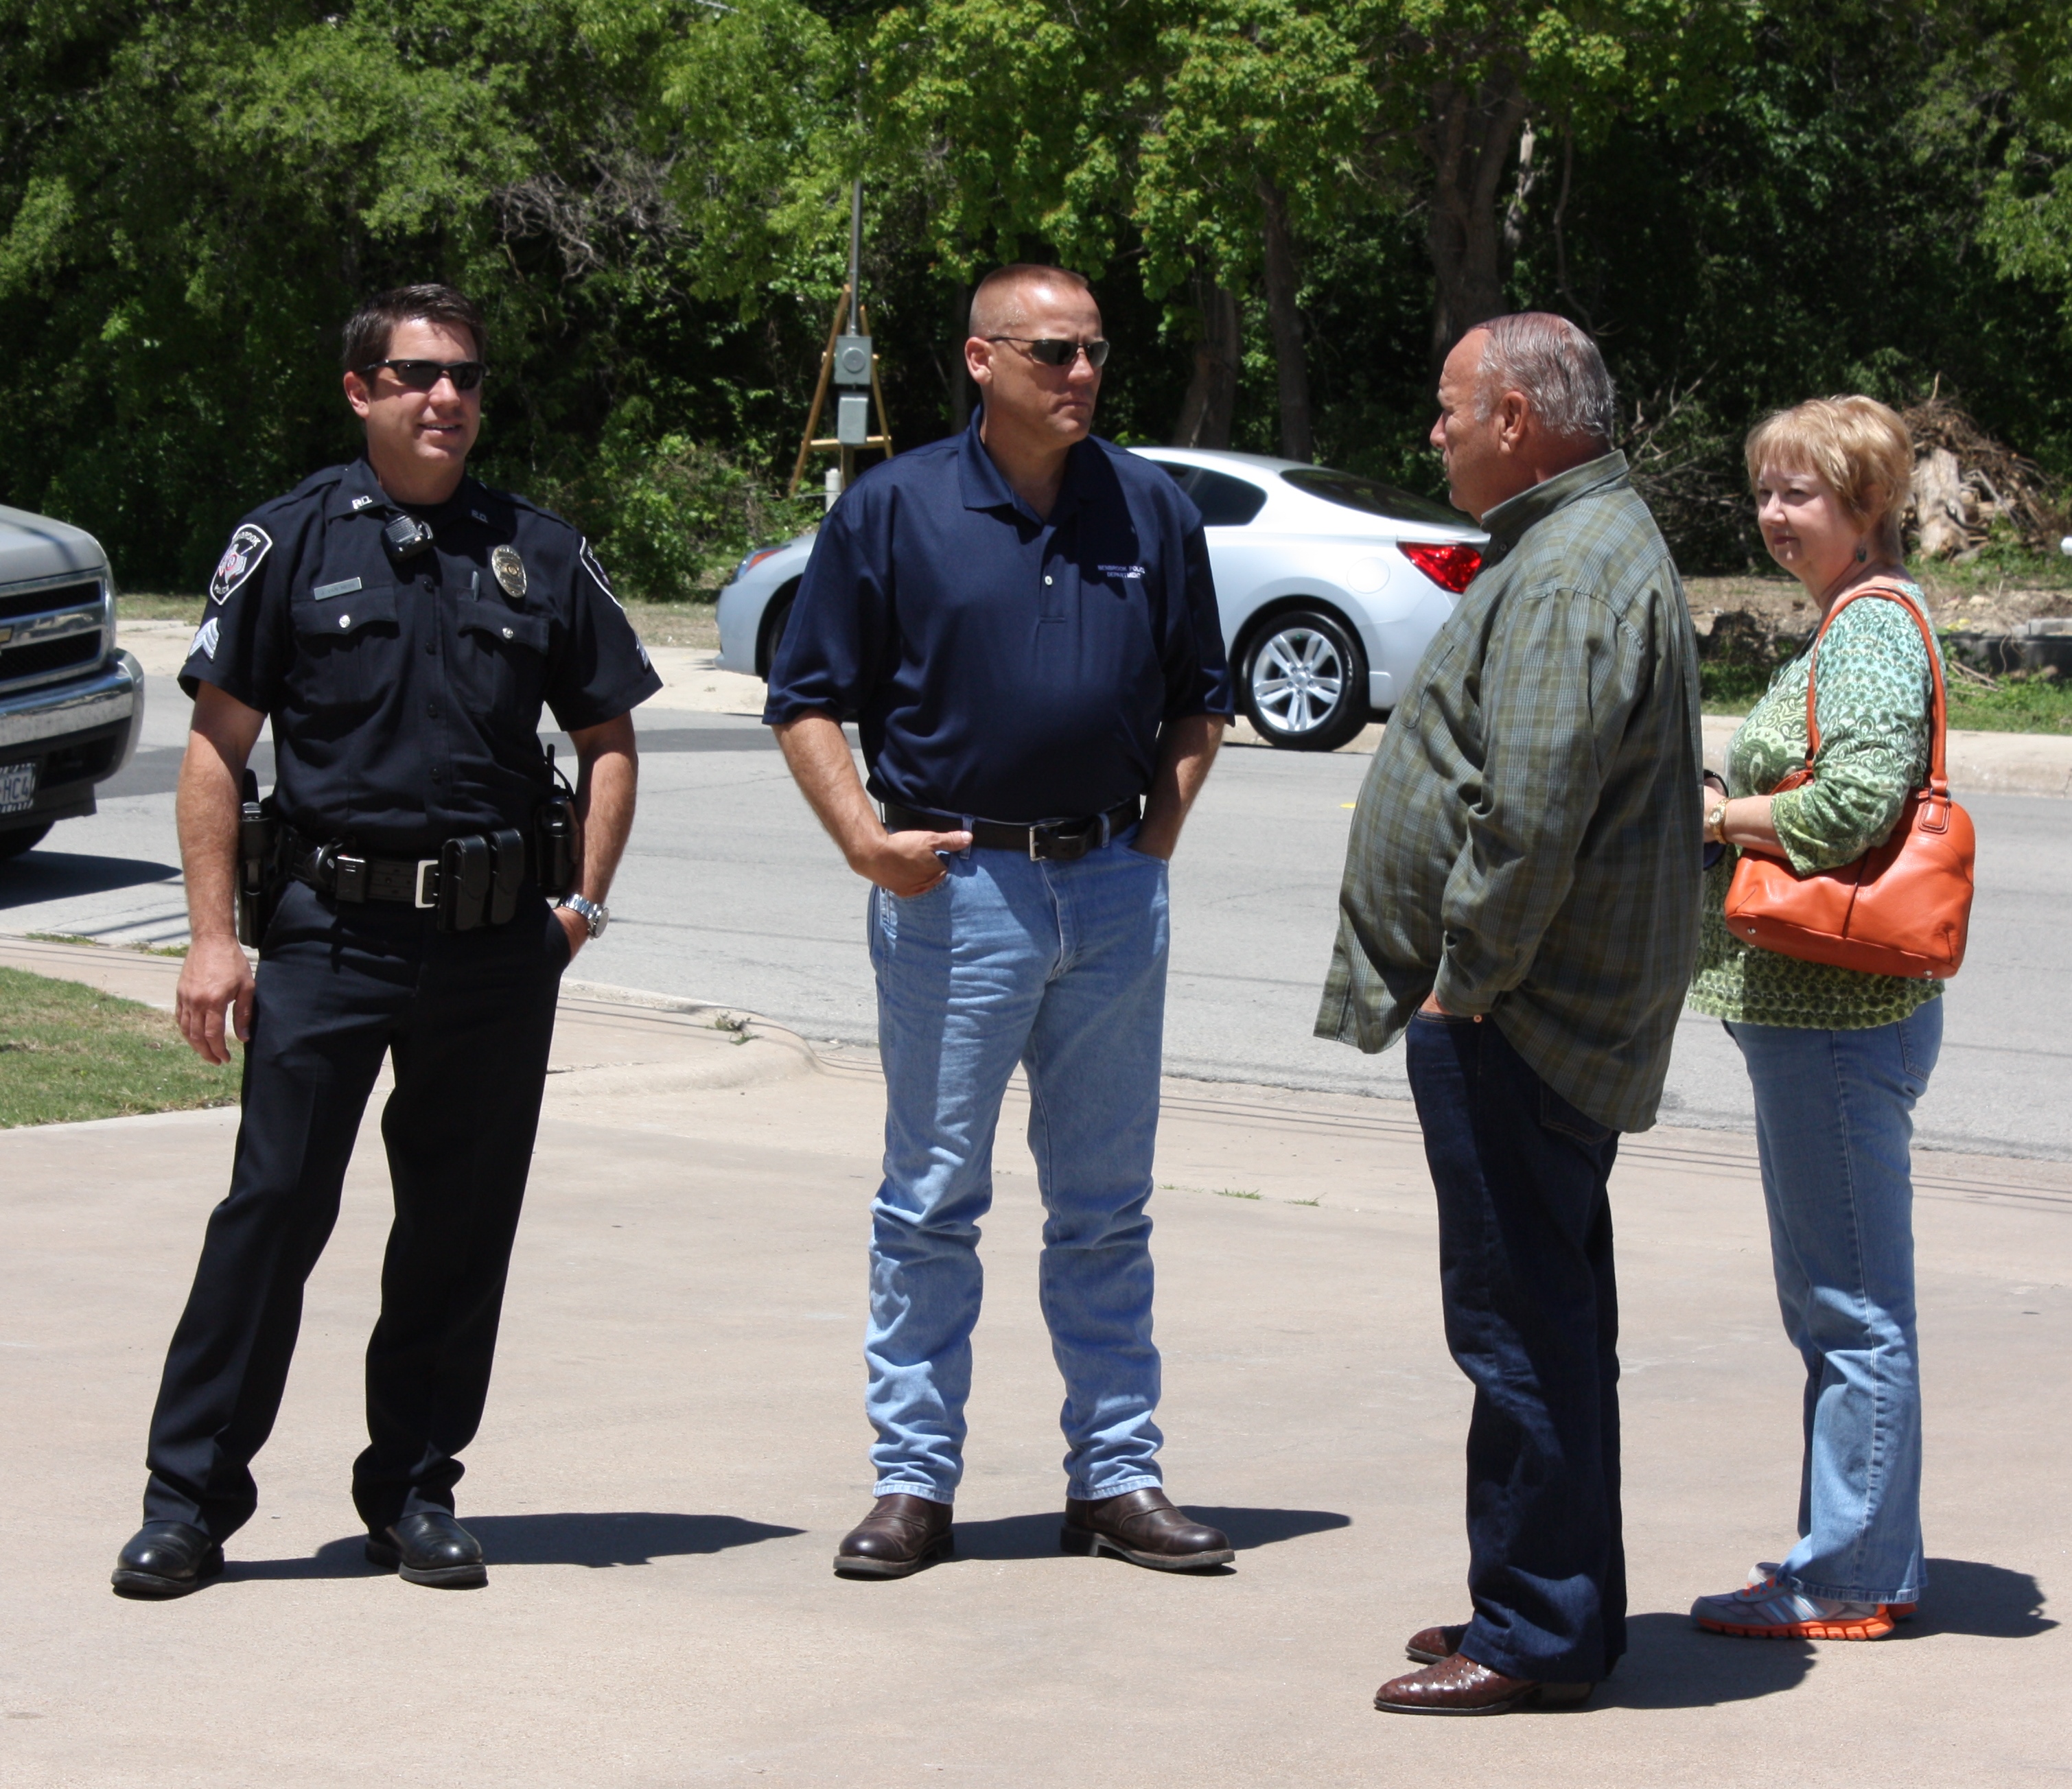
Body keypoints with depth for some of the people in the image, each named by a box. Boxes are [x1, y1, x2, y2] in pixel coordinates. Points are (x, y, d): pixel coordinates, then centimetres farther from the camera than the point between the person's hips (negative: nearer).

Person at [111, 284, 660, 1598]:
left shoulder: (543, 553, 10)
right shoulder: (291, 542, 3)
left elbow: (608, 738, 16)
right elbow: (218, 746, 2)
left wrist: (586, 900, 3)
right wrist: (215, 936, -4)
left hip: (499, 945, 3)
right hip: (330, 931, -3)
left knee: (463, 1223, 7)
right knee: (273, 1208, -5)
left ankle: (416, 1490, 19)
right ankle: (191, 1495, 3)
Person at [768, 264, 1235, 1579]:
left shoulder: (1152, 510, 8)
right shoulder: (895, 509, -1)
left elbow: (1199, 698, 17)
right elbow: (810, 699, 2)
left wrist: (1157, 839, 5)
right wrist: (865, 837, -11)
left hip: (1114, 889, 3)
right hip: (954, 883, -3)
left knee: (1107, 1208, 9)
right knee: (934, 1203, 2)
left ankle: (1119, 1478, 16)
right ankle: (914, 1481, 9)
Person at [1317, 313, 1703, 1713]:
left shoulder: (1571, 574, -19)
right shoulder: (1593, 546, 17)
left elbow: (1530, 815, -28)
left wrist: (1464, 980, -18)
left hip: (1516, 1021, -11)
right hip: (1566, 1018, 11)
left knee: (1520, 1321, -5)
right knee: (1550, 1317, 17)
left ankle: (1538, 1637, 1)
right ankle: (1565, 1608, 26)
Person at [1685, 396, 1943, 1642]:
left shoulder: (1872, 630, -14)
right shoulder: (1854, 625, 18)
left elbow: (1854, 804, -25)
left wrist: (1713, 814, -12)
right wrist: (1733, 804, 9)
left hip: (1842, 1013, -11)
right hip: (1818, 1009, 11)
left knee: (1852, 1306, -4)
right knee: (1837, 1303, 16)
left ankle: (1852, 1580, 1)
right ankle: (1867, 1560, 23)